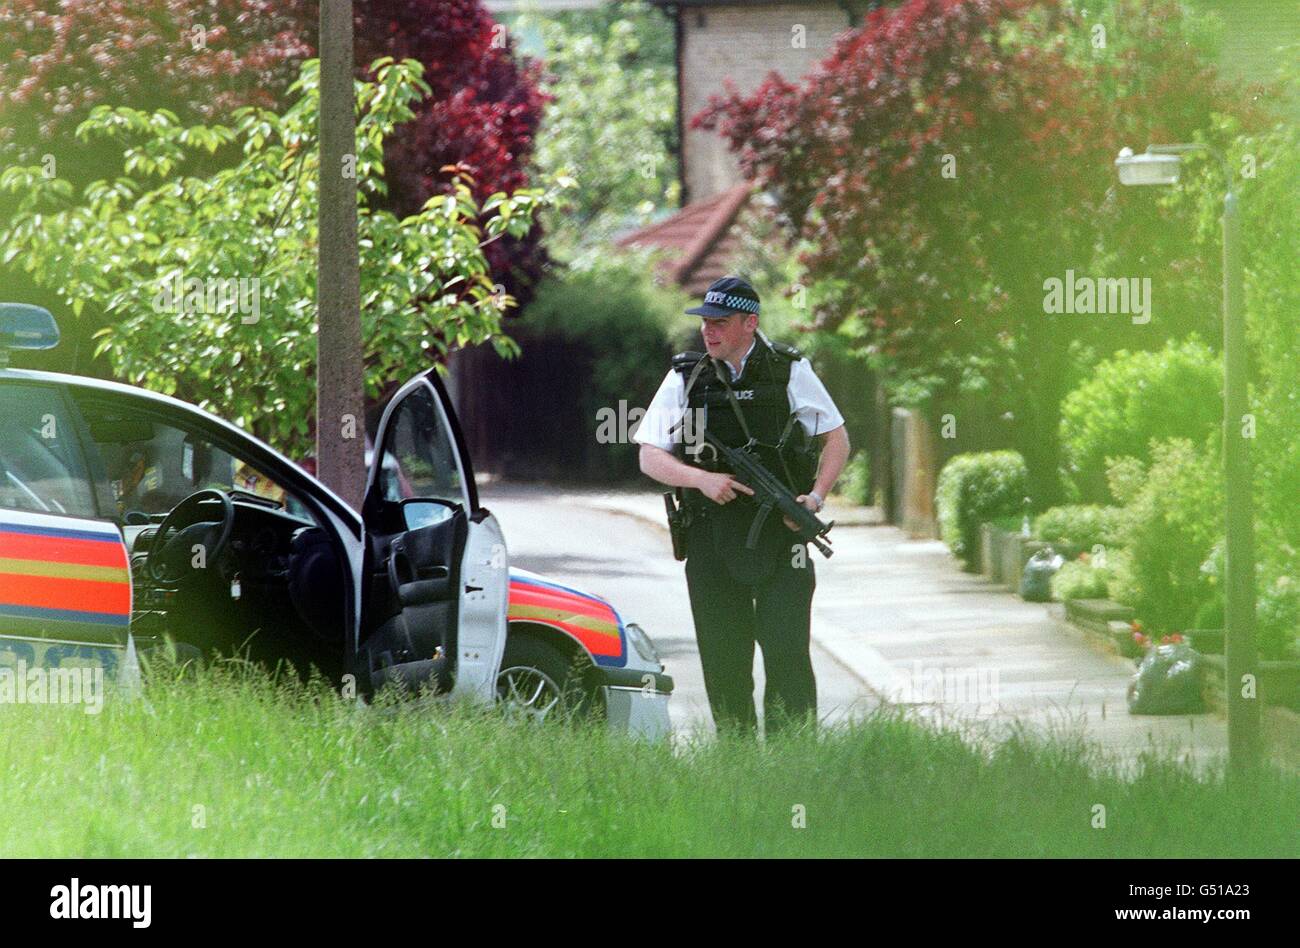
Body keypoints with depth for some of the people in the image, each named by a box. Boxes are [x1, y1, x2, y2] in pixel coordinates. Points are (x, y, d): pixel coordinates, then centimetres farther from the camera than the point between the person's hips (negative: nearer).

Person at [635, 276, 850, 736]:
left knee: (787, 655, -9)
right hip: (711, 544, 2)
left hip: (780, 539, -2)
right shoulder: (685, 378, 5)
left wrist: (815, 498, -6)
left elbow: (837, 439, 10)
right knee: (723, 661, 4)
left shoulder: (790, 371, 2)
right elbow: (650, 457, 4)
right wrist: (701, 478, -14)